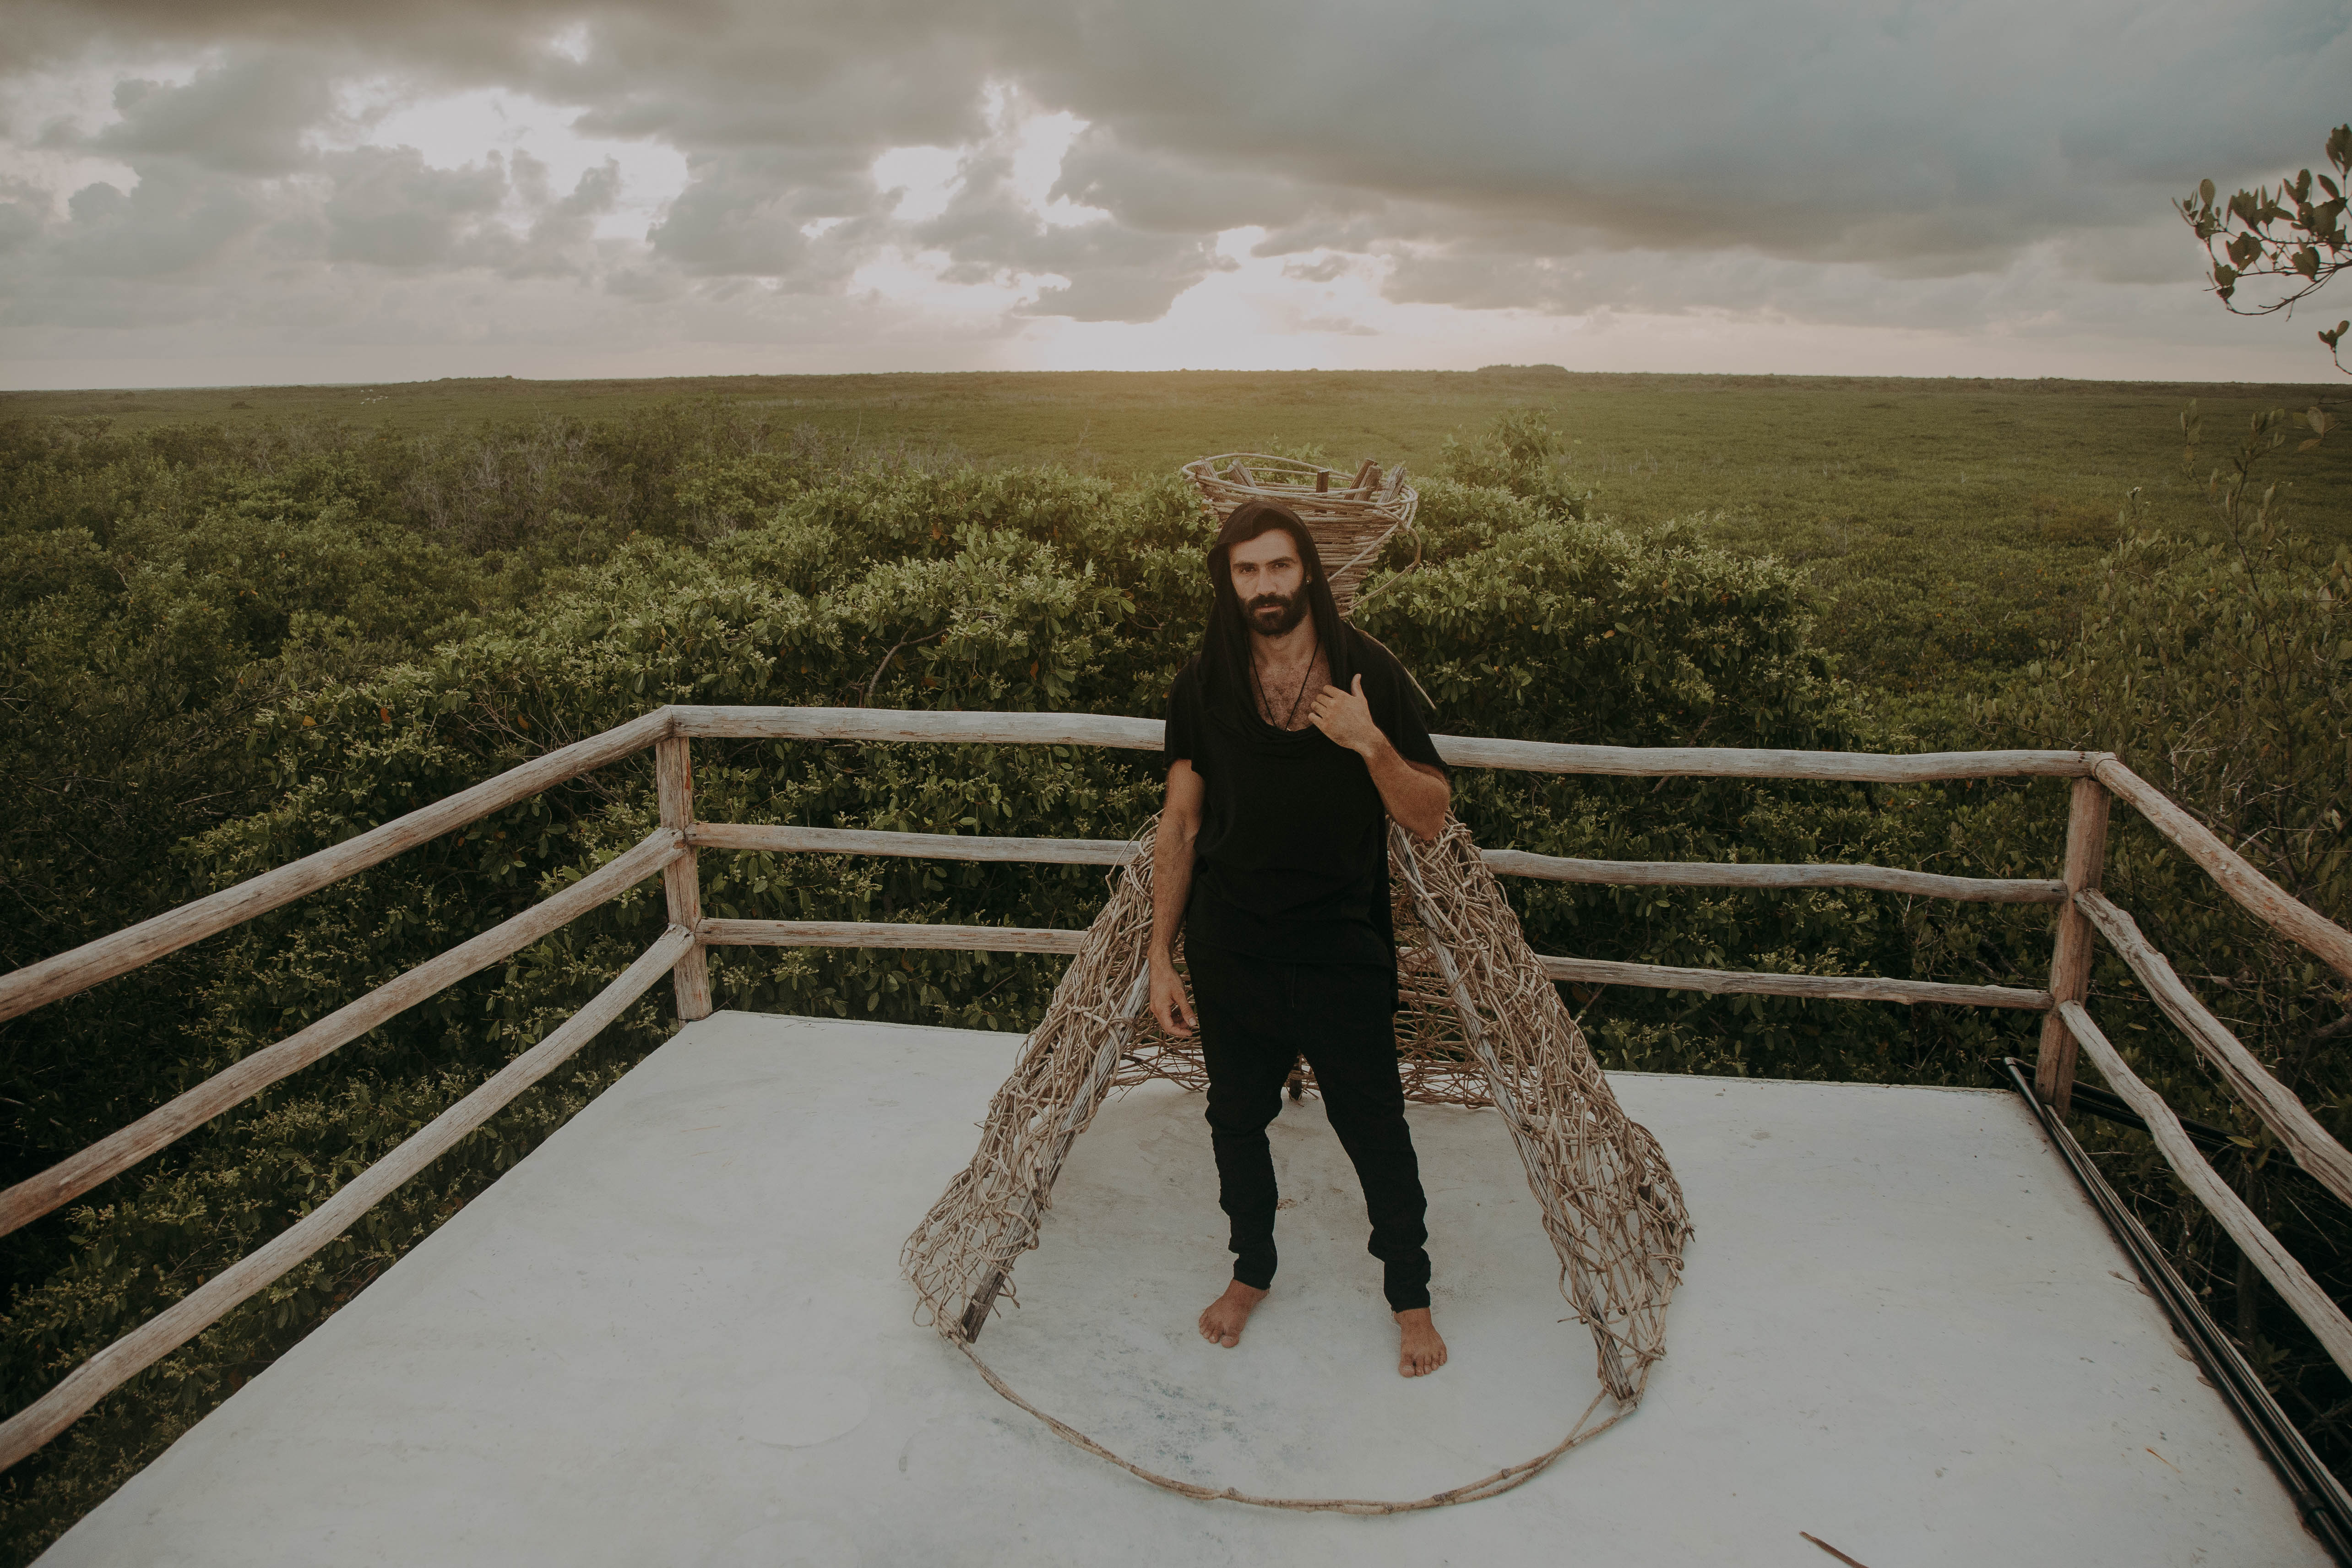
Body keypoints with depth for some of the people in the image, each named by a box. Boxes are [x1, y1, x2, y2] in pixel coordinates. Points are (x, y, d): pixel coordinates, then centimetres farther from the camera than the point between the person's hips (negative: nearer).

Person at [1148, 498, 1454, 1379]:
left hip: (1344, 951, -2)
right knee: (1237, 1121, 17)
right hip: (1230, 952, 2)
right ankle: (1252, 1271, 42)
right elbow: (1178, 828, 3)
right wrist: (1161, 956, 1)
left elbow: (1430, 819, -5)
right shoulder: (1203, 689, -2)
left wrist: (1372, 745, -23)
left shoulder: (1371, 676, -6)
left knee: (1374, 1129, 7)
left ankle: (1410, 1295, 31)